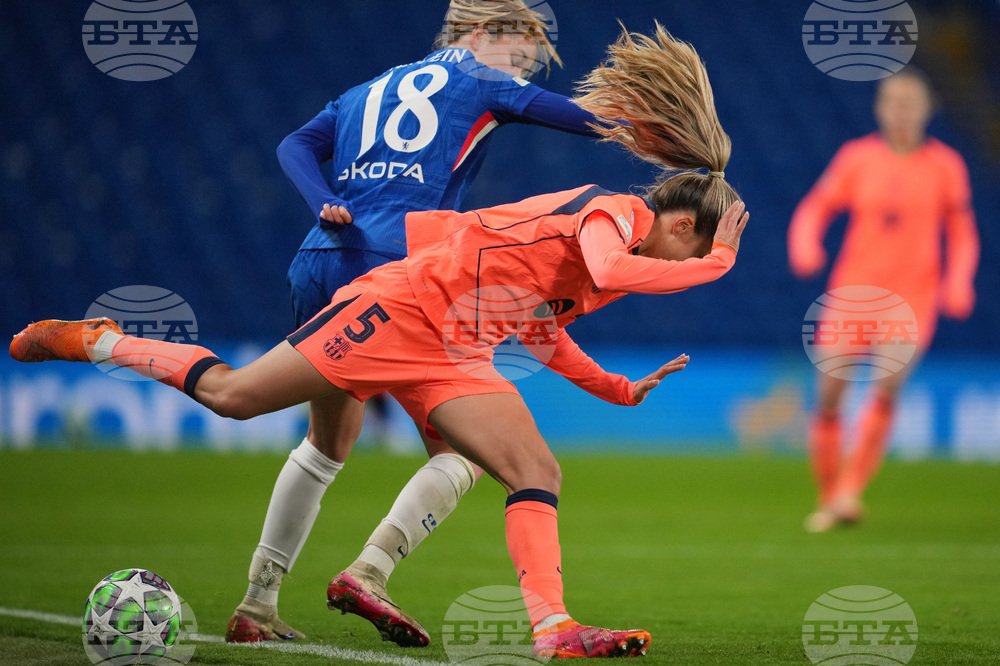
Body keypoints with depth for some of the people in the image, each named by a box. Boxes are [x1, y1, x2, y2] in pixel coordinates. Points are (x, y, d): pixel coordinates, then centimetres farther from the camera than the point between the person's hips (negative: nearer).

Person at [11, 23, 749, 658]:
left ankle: (552, 628, -22)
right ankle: (97, 343, 16)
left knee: (538, 470, -10)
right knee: (231, 394, -4)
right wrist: (717, 263, -30)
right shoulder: (612, 211, -13)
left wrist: (621, 391, 22)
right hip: (403, 308, -8)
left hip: (458, 358, 8)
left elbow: (541, 327, 26)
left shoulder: (613, 235, 15)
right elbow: (610, 272, -38)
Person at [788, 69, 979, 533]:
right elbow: (813, 211, 7)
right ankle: (829, 498, 10)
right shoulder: (857, 158, 5)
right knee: (829, 395, -6)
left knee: (888, 386, -22)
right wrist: (804, 247, -14)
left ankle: (849, 492, -19)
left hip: (913, 294, -1)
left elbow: (962, 235, 12)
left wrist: (957, 283, -4)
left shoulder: (945, 166, 5)